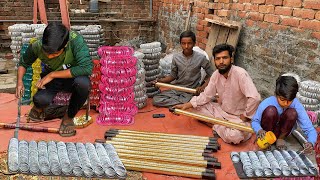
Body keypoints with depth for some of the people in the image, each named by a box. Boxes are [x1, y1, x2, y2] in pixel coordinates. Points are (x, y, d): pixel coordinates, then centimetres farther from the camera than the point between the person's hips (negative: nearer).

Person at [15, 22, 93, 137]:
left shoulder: (76, 41, -31)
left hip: (72, 78, -1)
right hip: (50, 79, 2)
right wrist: (19, 81, -14)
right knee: (40, 99, -30)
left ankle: (69, 117, -8)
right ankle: (39, 107, 13)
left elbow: (87, 68, -41)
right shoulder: (37, 46, -18)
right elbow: (23, 63, 4)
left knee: (83, 83, -37)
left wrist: (53, 74, -34)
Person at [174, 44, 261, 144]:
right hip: (222, 110, 6)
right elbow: (206, 95, 1)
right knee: (196, 107, -6)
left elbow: (255, 98, -33)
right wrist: (186, 105, -10)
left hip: (238, 117, -6)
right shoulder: (216, 74, -4)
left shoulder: (240, 74, -26)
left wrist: (245, 116, -20)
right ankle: (222, 125, -7)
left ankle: (217, 126, -4)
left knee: (234, 136, -35)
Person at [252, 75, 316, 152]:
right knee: (270, 110, -34)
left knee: (292, 113, -30)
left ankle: (281, 138, -7)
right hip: (266, 131, -1)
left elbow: (310, 129, -22)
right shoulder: (266, 103, -26)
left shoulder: (297, 106, -22)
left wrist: (311, 143, -43)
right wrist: (259, 130, -36)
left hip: (282, 130, 2)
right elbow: (255, 121, -13)